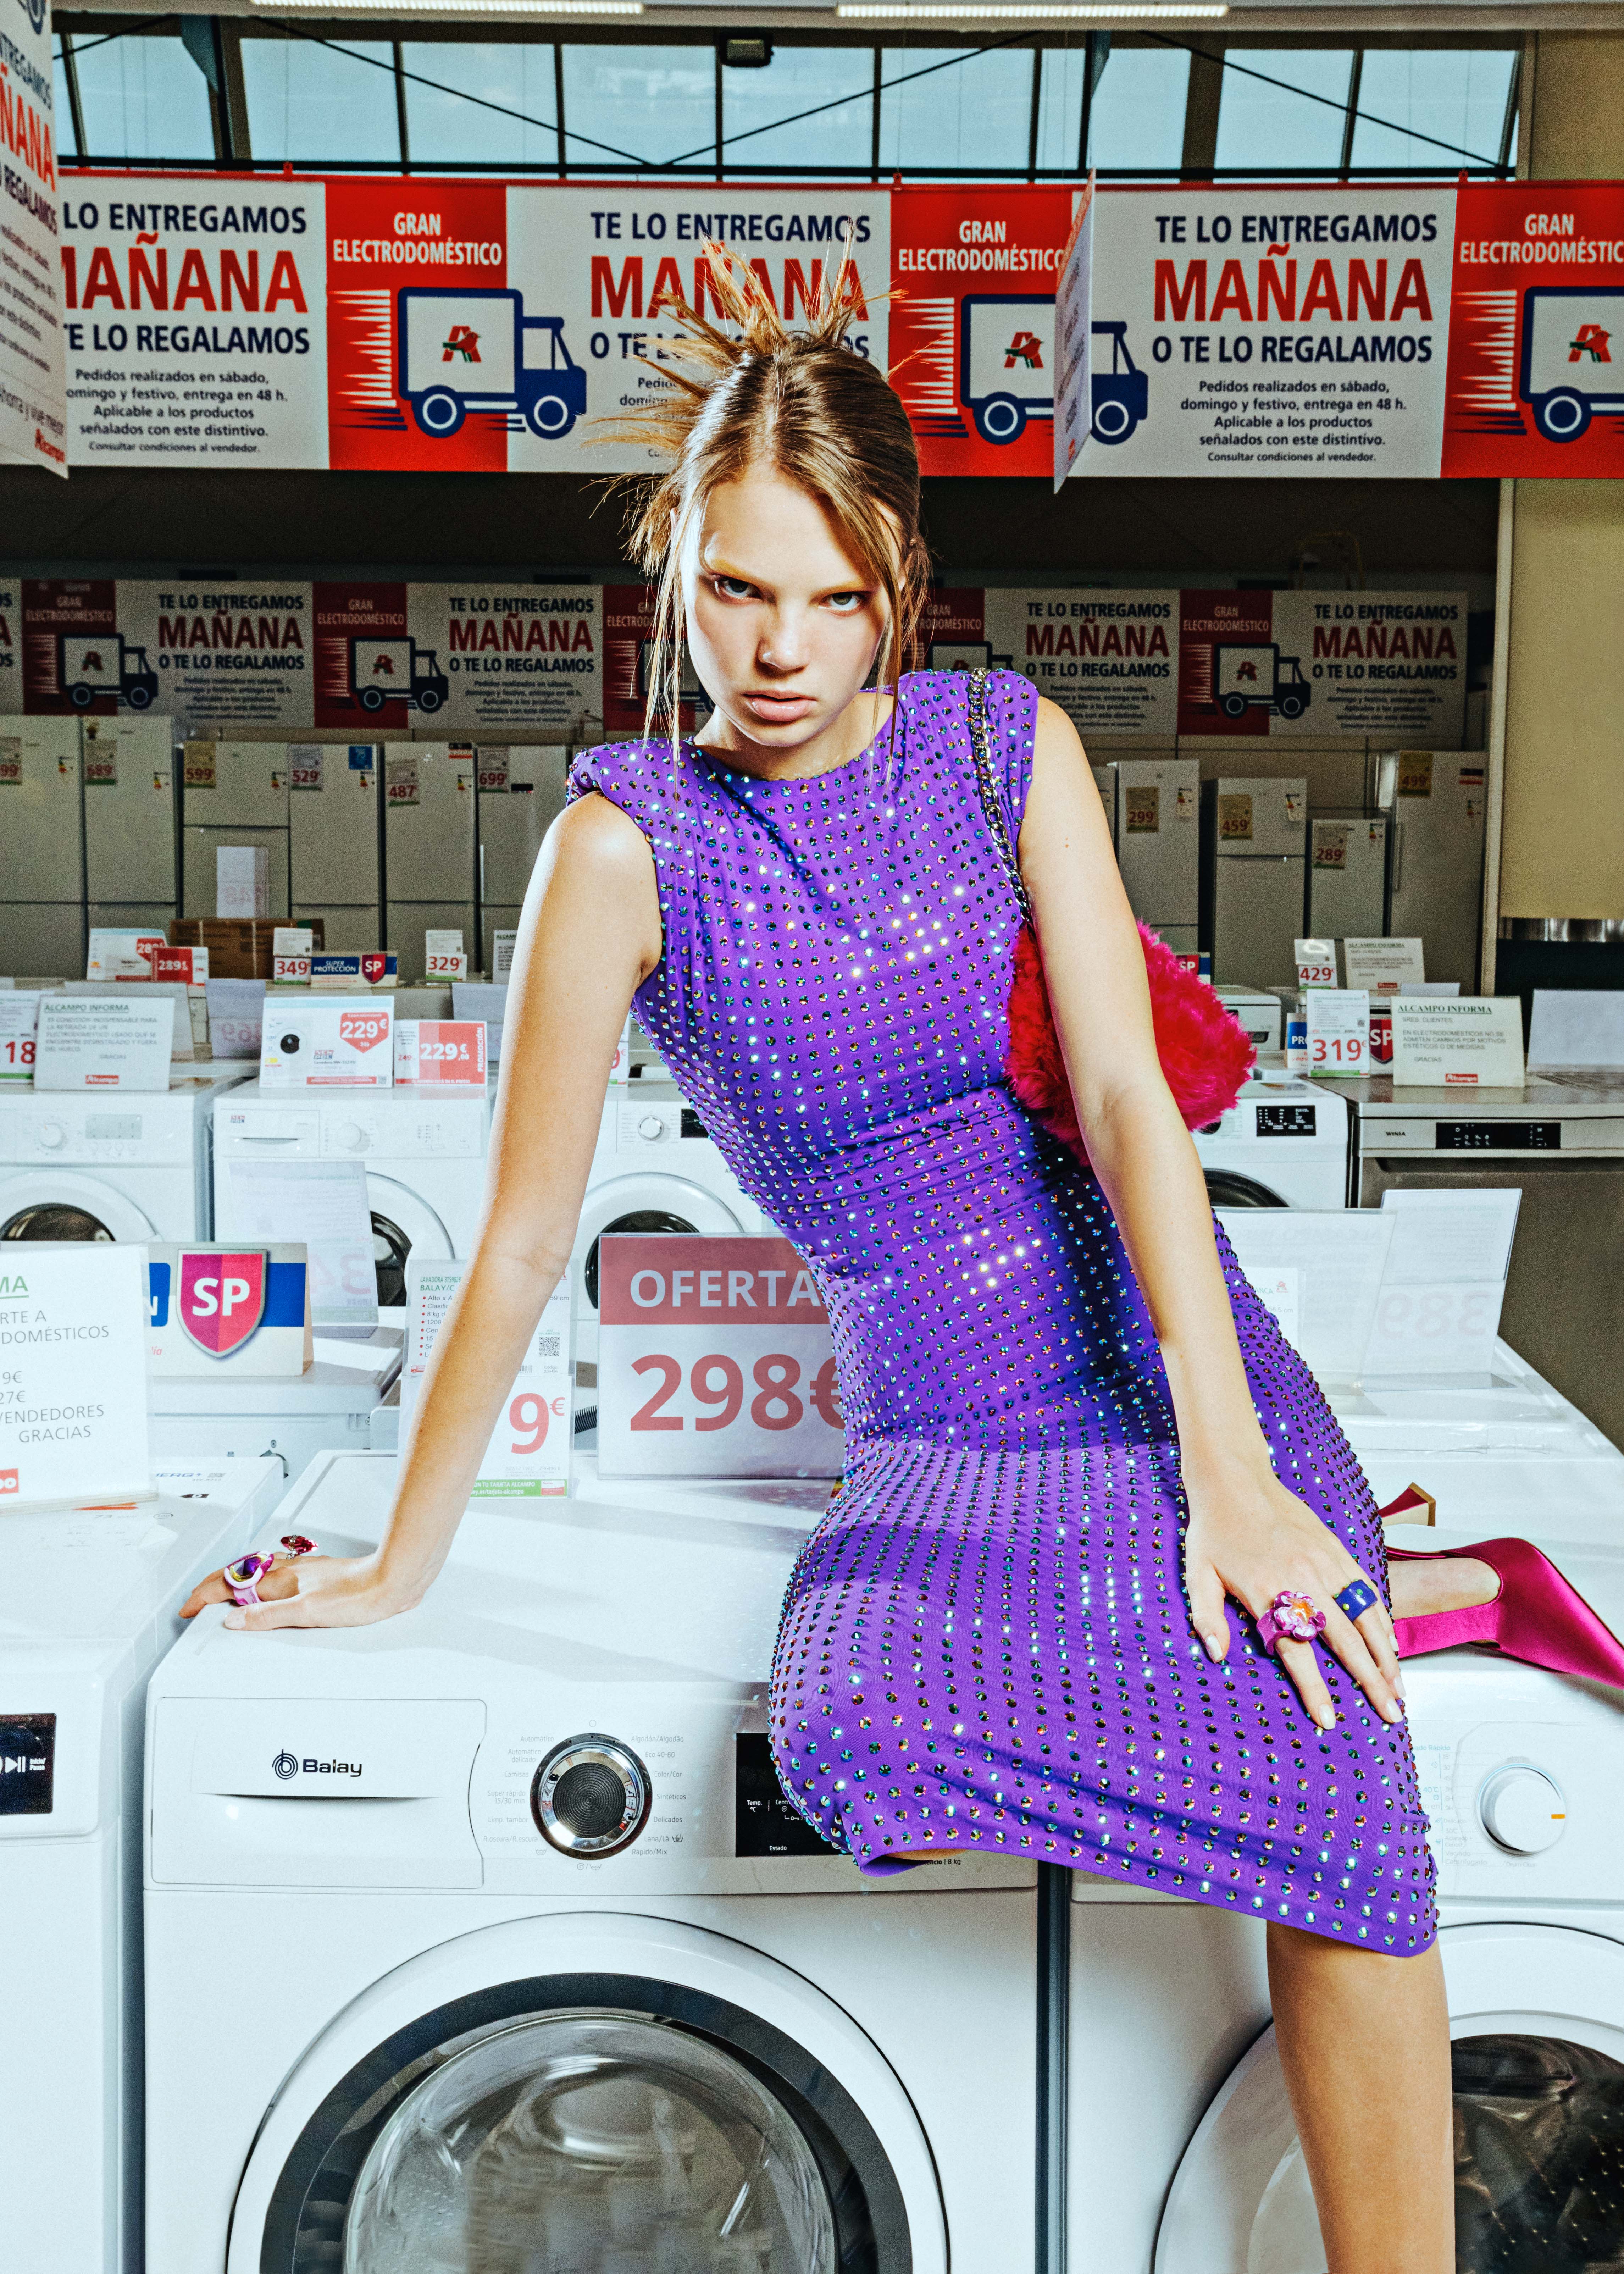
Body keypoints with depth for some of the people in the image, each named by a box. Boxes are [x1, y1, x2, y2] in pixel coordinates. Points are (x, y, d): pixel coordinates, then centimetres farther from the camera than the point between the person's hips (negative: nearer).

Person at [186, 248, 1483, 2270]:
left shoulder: (1005, 744, -1)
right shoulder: (632, 838, -7)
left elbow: (1125, 1099, -9)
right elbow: (525, 1235, -3)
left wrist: (1233, 1478, -16)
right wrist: (405, 1560, 1)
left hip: (1172, 1355, 1)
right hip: (940, 1429, 0)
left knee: (1344, 1814, -23)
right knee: (858, 1737, -32)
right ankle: (1407, 1602, -10)